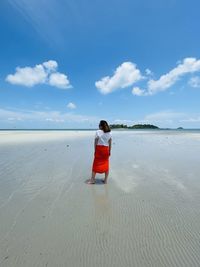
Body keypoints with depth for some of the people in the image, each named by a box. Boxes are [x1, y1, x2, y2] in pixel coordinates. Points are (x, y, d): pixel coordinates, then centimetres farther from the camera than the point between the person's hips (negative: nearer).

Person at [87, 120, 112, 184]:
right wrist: (109, 151, 13)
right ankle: (105, 180, 19)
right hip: (106, 149, 4)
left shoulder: (98, 132, -6)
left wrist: (95, 150, -2)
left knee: (96, 164, 6)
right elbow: (110, 143, 6)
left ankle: (92, 179, 14)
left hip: (99, 149, -3)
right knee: (106, 164, 10)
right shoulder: (109, 133, 5)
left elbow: (95, 142, -8)